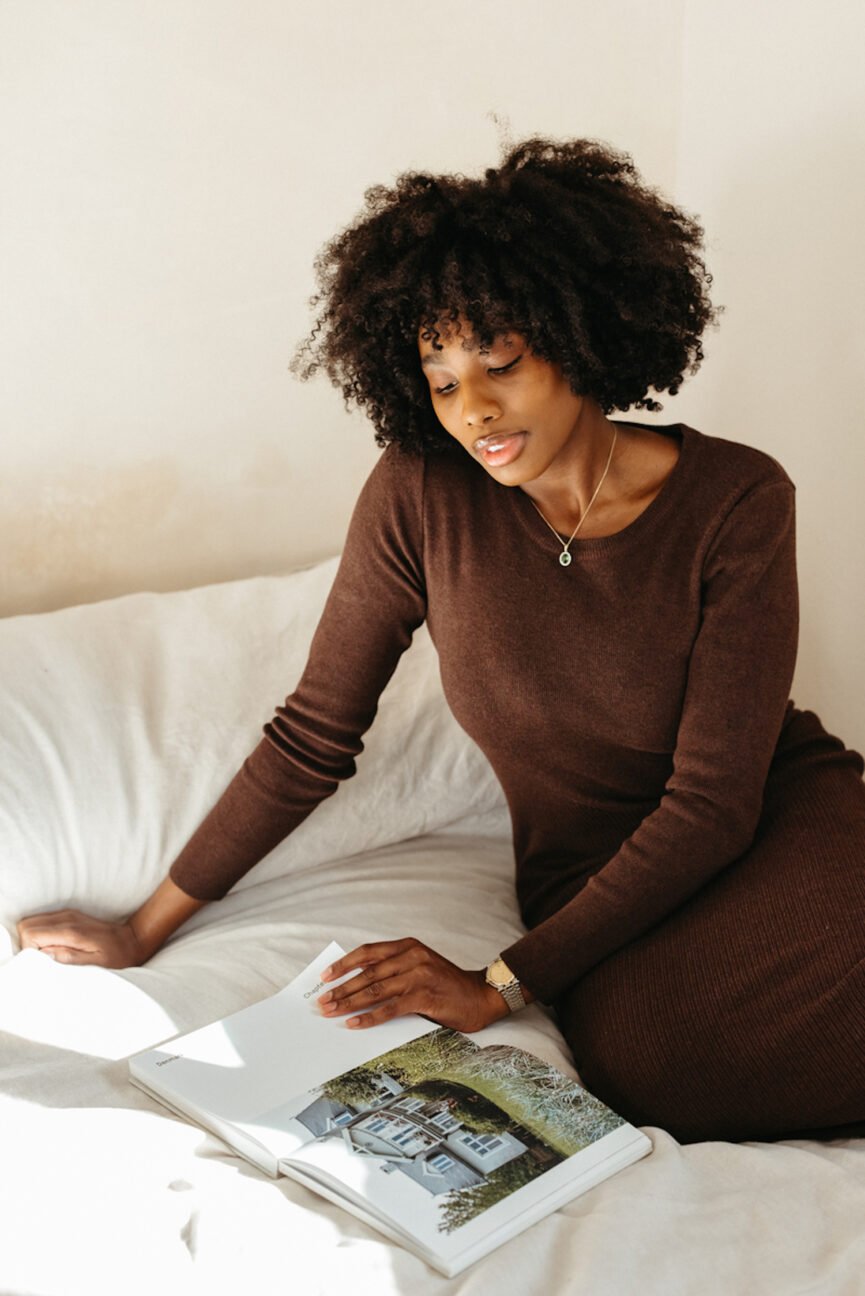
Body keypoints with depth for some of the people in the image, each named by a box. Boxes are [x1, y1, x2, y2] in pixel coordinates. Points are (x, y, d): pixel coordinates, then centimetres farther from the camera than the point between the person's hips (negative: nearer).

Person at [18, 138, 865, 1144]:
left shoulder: (738, 500, -11)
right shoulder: (421, 495, -8)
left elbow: (714, 796, -13)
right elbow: (313, 734, 1)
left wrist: (500, 984, -17)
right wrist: (145, 929, 6)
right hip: (600, 886, 1)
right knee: (640, 1058, -33)